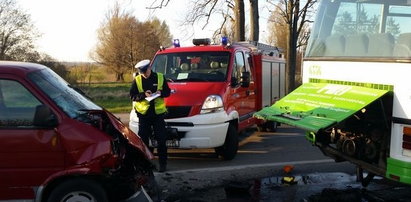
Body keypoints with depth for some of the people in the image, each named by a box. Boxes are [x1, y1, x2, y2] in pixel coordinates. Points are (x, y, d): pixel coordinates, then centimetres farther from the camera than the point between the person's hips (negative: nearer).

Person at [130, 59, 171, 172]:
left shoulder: (160, 77, 3)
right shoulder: (137, 80, 3)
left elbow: (167, 92, 8)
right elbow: (132, 95, 1)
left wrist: (161, 93, -14)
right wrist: (143, 95, -16)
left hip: (158, 112, -1)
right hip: (143, 112, 1)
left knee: (161, 139, 0)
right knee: (143, 139, 6)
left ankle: (163, 163, 9)